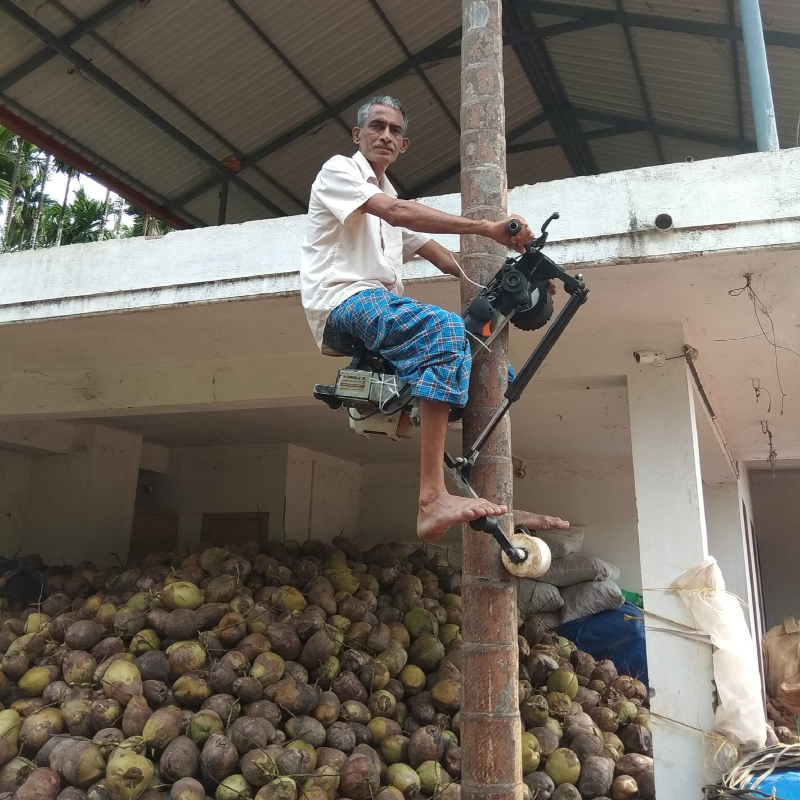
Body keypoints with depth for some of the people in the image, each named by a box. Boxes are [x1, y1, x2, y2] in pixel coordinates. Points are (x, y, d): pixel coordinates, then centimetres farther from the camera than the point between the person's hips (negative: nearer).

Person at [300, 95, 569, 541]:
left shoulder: (393, 198, 30)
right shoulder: (338, 171, 6)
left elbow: (446, 259, 20)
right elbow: (394, 212, -14)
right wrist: (487, 228, -22)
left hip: (384, 307, 8)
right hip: (344, 302, -8)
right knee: (446, 329, -35)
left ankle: (496, 503, -1)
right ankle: (433, 501, -44)